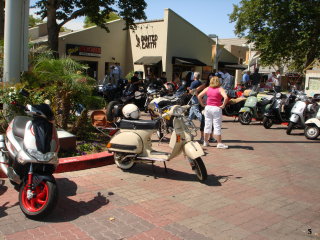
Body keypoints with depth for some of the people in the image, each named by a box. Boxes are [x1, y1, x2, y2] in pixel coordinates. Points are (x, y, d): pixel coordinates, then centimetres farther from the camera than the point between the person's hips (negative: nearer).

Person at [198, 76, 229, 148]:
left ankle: (205, 142, 21)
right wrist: (223, 105, -10)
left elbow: (199, 96, 3)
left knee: (207, 125, 12)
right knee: (217, 126, 0)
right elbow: (225, 97, -21)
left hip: (208, 108, 4)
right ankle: (219, 143, 3)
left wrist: (202, 104, 9)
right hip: (216, 108, -4)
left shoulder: (207, 89, 6)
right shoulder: (220, 89, -5)